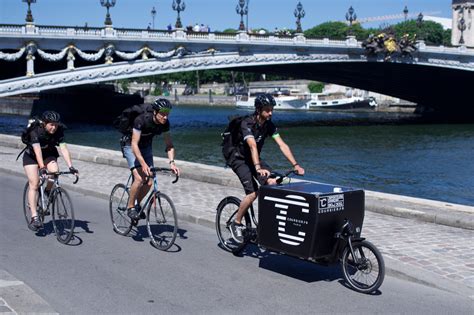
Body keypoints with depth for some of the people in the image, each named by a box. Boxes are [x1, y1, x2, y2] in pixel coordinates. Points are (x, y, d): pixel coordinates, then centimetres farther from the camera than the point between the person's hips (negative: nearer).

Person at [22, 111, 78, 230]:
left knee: (55, 171, -27)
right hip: (31, 156, -3)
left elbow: (63, 148, -28)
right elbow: (37, 151, -41)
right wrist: (42, 168, -52)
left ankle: (47, 193, 3)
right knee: (34, 184, -15)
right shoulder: (35, 131, -31)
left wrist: (70, 166, -39)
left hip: (49, 154, 3)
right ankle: (34, 217, -13)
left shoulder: (59, 131, -22)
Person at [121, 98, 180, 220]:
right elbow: (134, 144, -38)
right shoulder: (141, 120, -34)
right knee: (139, 178, -22)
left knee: (148, 182, -4)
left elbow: (169, 144, -12)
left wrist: (172, 162, -28)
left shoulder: (164, 123, -18)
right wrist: (143, 164, -48)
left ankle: (137, 204, 21)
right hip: (131, 146, -5)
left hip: (146, 146, 5)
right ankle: (130, 207, -3)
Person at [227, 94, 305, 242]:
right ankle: (236, 223, -3)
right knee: (253, 192, -22)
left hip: (253, 159, 6)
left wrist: (295, 165, -25)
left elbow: (282, 145, -14)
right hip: (239, 159, -6)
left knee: (272, 183, -19)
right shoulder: (247, 123, -27)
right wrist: (258, 168, -55)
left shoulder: (269, 125, -8)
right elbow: (253, 146, -41)